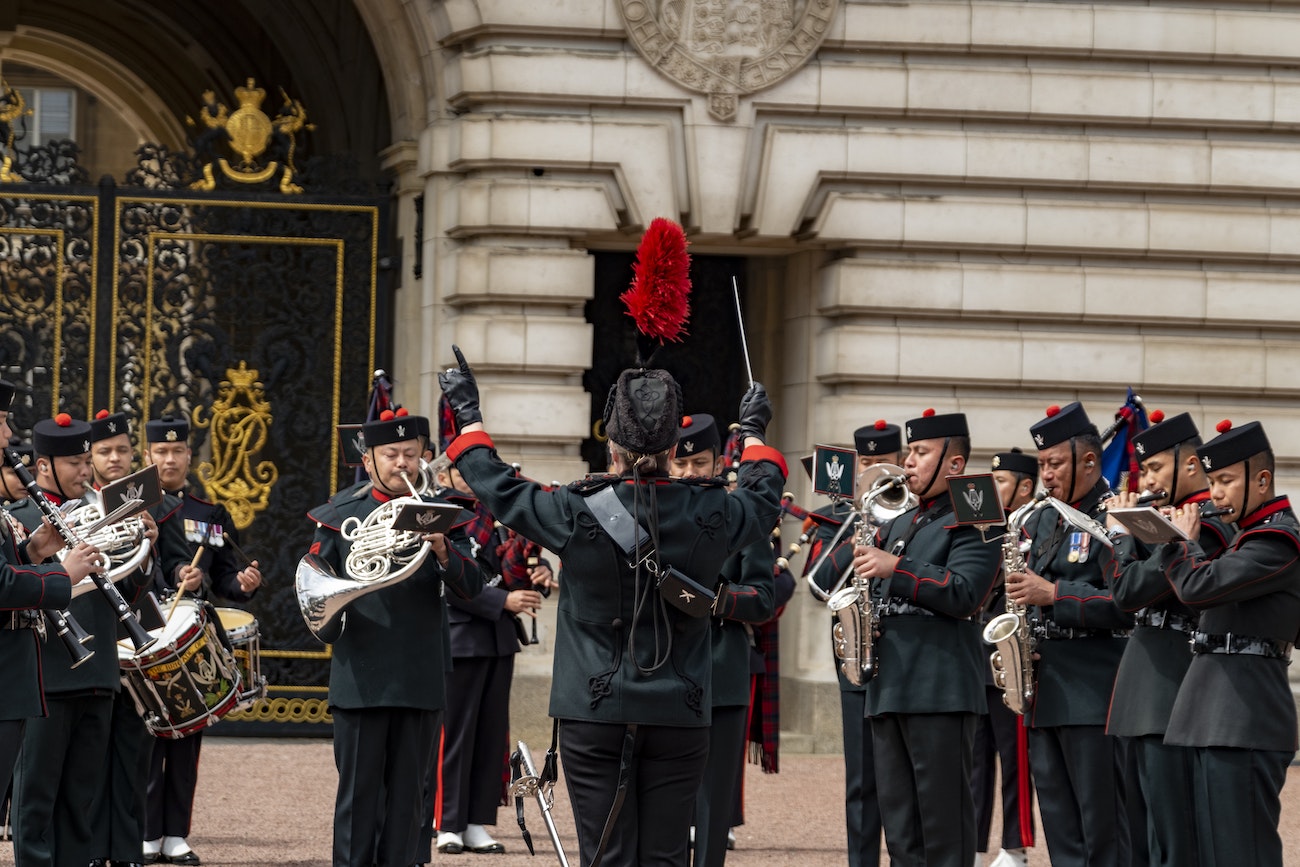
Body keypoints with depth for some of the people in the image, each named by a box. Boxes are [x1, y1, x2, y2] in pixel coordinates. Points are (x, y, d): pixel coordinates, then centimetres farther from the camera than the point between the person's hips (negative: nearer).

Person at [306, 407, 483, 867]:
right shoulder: (340, 516, 7)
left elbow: (471, 585, -2)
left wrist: (442, 551, -21)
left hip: (421, 679, 1)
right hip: (361, 677, -1)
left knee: (407, 791, 5)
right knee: (359, 790, 1)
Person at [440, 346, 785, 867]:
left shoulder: (577, 513, -12)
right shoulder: (711, 513, -4)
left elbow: (498, 489, 5)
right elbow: (765, 498, 19)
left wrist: (468, 415, 21)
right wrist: (753, 432, 39)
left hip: (594, 713, -2)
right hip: (679, 716, 2)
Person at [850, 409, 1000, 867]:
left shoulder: (973, 522, -3)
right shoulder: (897, 526, 22)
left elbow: (964, 594, -16)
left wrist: (895, 568, -21)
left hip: (941, 690, -8)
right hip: (888, 687, 8)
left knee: (943, 821, -7)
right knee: (900, 827, 8)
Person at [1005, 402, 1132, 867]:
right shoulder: (1042, 520, 18)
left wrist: (1054, 595, -21)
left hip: (1093, 693, -8)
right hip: (1045, 690, 8)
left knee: (1104, 829, -6)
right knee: (1061, 829, 9)